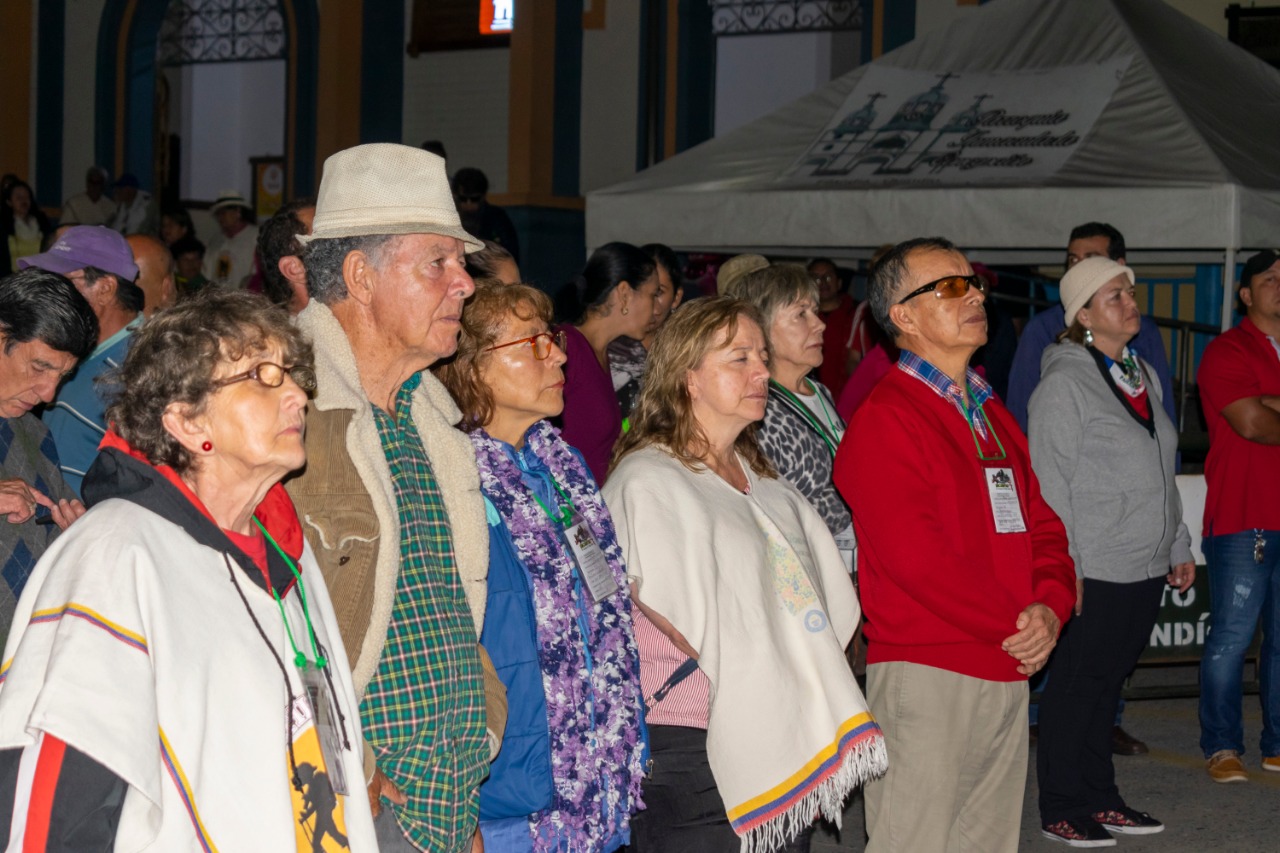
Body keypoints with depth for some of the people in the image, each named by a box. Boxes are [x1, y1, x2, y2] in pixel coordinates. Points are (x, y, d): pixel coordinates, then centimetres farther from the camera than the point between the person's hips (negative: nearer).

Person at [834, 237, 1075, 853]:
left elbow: (1043, 524, 17)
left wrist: (1050, 606, -3)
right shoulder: (884, 418, -10)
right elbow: (917, 559, -18)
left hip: (1009, 674, 8)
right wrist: (1016, 627, -11)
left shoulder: (993, 415, 19)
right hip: (925, 674, -8)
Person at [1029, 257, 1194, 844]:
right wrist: (1064, 566, -16)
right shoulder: (1065, 382, -10)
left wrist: (1179, 548, 19)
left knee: (1108, 682, 13)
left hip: (1146, 568, 7)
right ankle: (1063, 807, 9)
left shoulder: (1141, 376, 15)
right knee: (1079, 685, 0)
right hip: (1093, 573, -7)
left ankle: (1100, 798, 22)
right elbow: (1051, 482, -12)